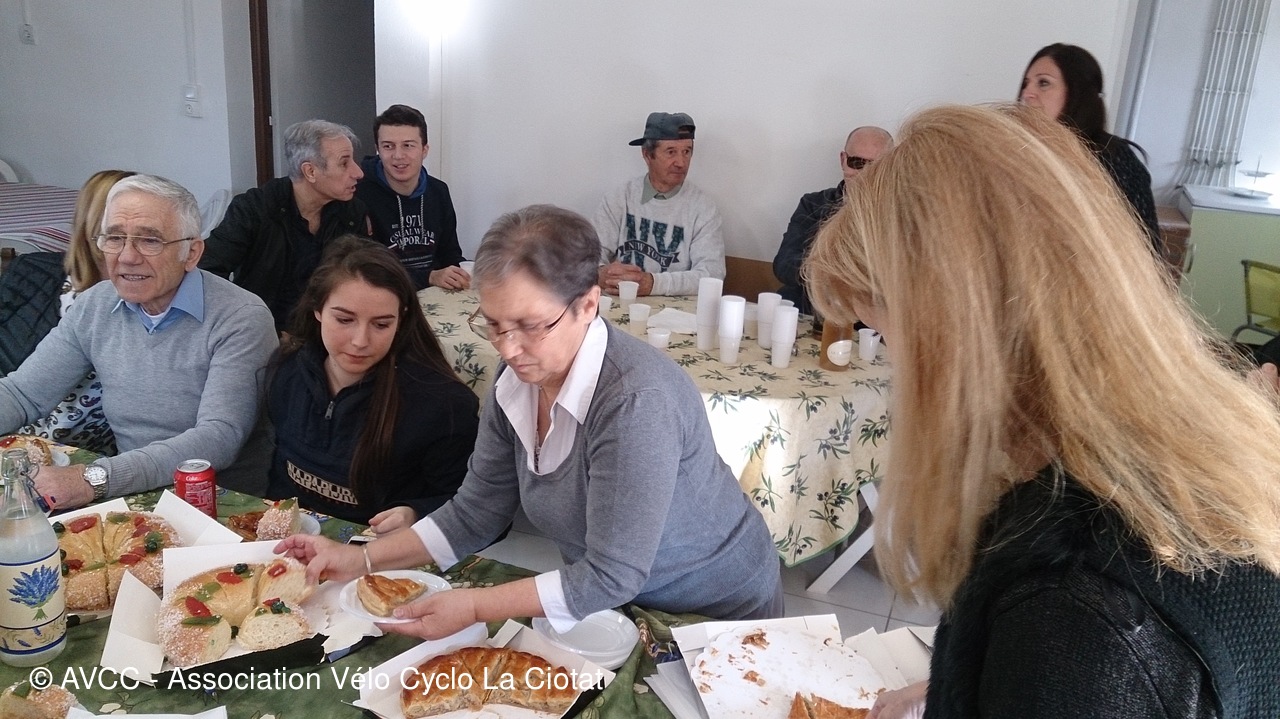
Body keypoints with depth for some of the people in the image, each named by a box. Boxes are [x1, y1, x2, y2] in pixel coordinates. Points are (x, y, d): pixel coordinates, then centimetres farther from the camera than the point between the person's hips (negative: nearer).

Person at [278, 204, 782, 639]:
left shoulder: (635, 401, -32)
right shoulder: (517, 383, -10)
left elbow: (612, 577, -27)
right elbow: (474, 514, 1)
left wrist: (474, 606, -25)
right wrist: (362, 559, -8)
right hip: (617, 606, 6)